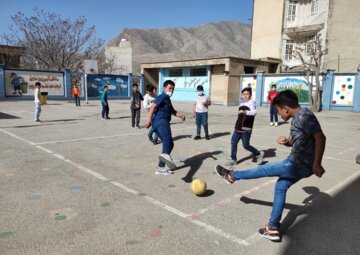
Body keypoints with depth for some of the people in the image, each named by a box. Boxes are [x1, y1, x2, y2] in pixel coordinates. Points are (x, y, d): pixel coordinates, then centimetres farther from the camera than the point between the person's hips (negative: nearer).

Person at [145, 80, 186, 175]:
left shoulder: (167, 99, 32)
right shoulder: (162, 97, 2)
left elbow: (172, 110, 29)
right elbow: (153, 107, -12)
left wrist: (180, 115, 8)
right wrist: (149, 120, -23)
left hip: (163, 122, 10)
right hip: (160, 121, -10)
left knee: (170, 144, 16)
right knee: (167, 137, -38)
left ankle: (161, 168, 19)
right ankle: (165, 155, -70)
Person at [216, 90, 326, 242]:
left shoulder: (304, 116, -18)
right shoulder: (297, 119, 12)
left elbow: (320, 137, -28)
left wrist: (316, 164, -33)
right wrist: (286, 141, 0)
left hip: (299, 165, -10)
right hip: (300, 164, 10)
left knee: (264, 170, 5)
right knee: (281, 187, 17)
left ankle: (232, 176, 25)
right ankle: (273, 228, 24)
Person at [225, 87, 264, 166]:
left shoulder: (251, 103, -13)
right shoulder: (241, 104, 13)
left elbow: (254, 112, -33)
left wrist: (245, 112, -48)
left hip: (246, 129, -8)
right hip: (238, 128, 8)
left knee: (246, 145, -3)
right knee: (233, 142, 6)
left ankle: (259, 154, 20)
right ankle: (233, 159, 18)